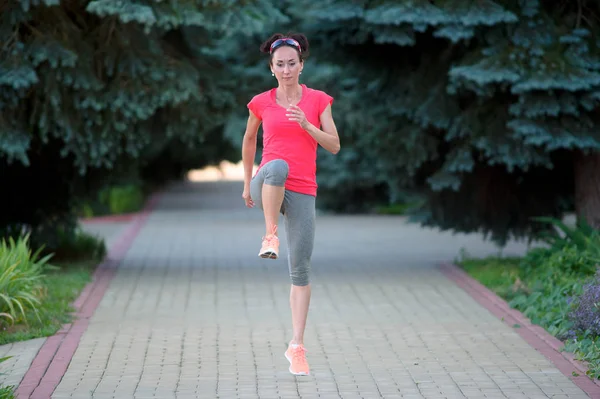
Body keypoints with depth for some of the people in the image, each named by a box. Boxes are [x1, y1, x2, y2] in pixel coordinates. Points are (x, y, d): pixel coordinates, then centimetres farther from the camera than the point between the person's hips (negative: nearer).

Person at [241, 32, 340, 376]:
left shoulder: (318, 100, 6)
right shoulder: (262, 102, 7)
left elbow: (334, 145, 3)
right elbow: (249, 141, 23)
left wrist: (306, 125, -12)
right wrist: (248, 183, 26)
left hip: (302, 192, 1)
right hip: (268, 189, -1)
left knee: (301, 268, -3)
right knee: (277, 166, -40)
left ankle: (297, 346, 4)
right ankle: (271, 236, -29)